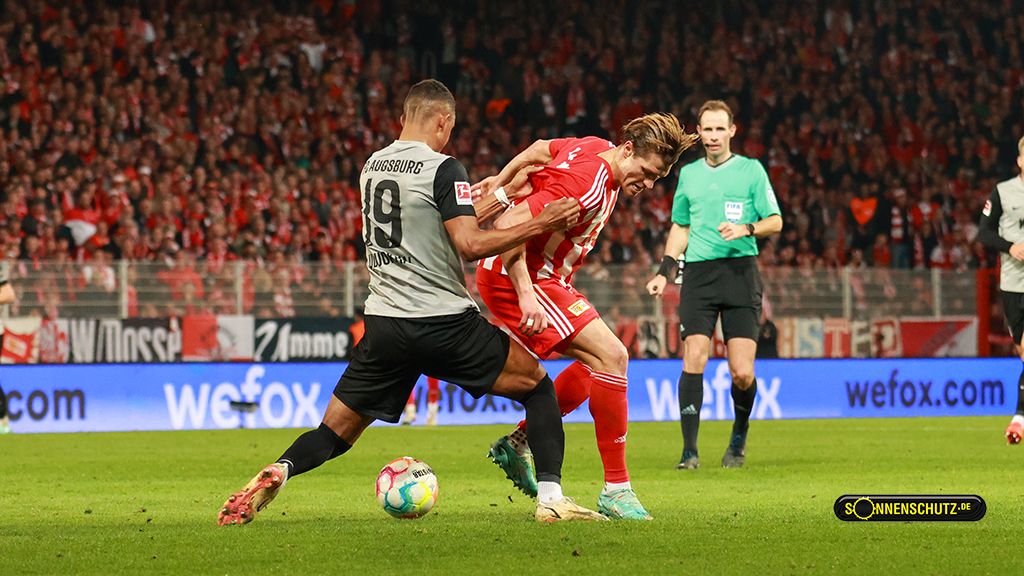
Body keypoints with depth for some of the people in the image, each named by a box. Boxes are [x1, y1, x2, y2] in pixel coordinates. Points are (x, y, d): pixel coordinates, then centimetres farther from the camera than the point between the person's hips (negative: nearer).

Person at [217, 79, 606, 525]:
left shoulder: (372, 166, 13)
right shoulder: (443, 169, -8)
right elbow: (470, 245, -17)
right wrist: (538, 225, -12)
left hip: (383, 322, 5)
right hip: (445, 321, -5)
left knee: (335, 435, 9)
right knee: (536, 385, 12)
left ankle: (277, 473, -21)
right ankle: (551, 497, 0)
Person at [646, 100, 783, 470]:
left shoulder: (751, 169, 6)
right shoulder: (688, 173, 16)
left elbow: (775, 222, 4)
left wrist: (746, 228, -15)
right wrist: (664, 272, 16)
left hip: (740, 270, -2)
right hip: (698, 273, 2)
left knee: (742, 373, -8)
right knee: (694, 359, -12)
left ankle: (739, 438, 19)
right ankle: (689, 449, -9)